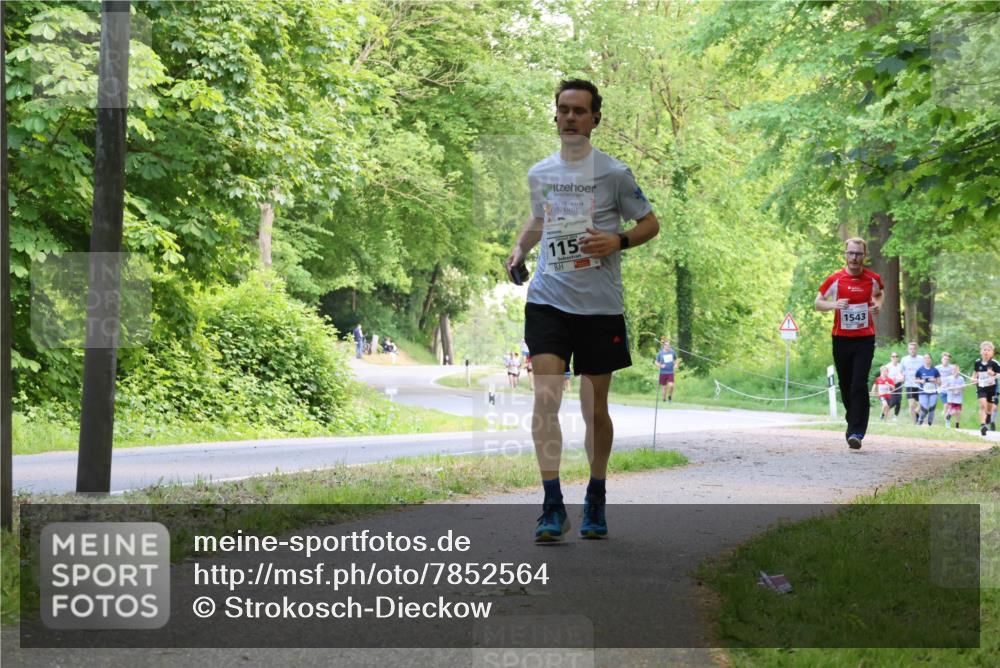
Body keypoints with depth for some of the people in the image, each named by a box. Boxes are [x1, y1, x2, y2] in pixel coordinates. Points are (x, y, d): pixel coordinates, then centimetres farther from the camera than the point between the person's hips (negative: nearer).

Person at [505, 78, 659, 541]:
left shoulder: (613, 173, -2)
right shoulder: (539, 174, 8)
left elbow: (650, 224, 7)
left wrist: (617, 242, -12)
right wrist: (519, 248, 9)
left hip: (600, 307, -2)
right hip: (548, 300, 2)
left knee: (595, 409, 7)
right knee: (545, 398, -14)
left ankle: (596, 500, 25)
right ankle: (552, 506, -13)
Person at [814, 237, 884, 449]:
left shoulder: (873, 279, 0)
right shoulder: (835, 279, -3)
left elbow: (880, 292, 24)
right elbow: (818, 303, 5)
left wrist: (878, 304, 1)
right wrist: (834, 304, -15)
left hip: (865, 338, -1)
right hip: (841, 338, 1)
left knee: (859, 385, -14)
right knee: (846, 386, 9)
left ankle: (856, 433, -17)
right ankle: (855, 424, 29)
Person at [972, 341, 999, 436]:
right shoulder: (977, 362, -3)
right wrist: (974, 378, -1)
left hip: (992, 388, -1)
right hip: (981, 388, 1)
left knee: (990, 408, 13)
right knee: (983, 405, -18)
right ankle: (982, 424, -22)